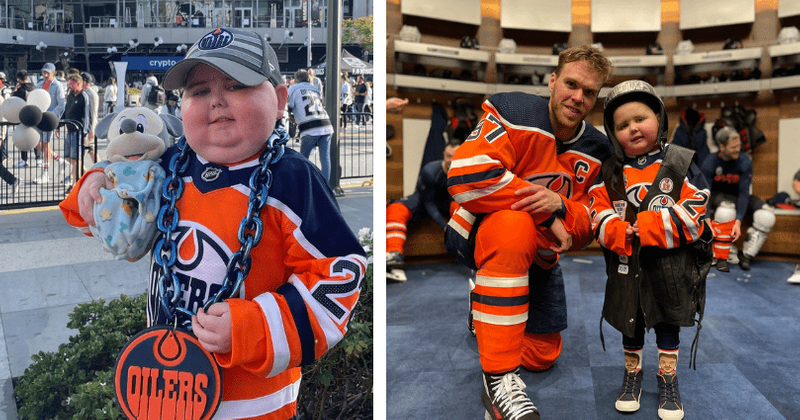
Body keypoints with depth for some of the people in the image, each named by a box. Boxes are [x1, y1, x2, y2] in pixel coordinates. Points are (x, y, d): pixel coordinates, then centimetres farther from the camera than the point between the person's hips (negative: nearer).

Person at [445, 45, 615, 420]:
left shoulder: (596, 151, -1)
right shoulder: (513, 112, -18)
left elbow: (585, 230, -3)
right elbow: (467, 176, -33)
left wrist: (559, 206, -27)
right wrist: (545, 212, -26)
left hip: (539, 252, 6)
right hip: (480, 233, -6)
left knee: (542, 356, 10)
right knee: (514, 223, -43)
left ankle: (490, 298, 40)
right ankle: (498, 376, -37)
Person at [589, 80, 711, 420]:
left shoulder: (681, 164, -6)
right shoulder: (610, 172, 0)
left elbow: (693, 216, -13)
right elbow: (600, 216, -4)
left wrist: (644, 228, -22)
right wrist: (623, 236, -24)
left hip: (671, 266, -1)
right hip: (626, 266, 2)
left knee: (667, 325, 13)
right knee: (630, 325, 15)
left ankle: (668, 380, 31)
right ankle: (632, 374, 35)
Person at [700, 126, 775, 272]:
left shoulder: (745, 162, -14)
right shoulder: (710, 163, -18)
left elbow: (744, 193, -18)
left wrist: (738, 221, -30)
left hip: (738, 198, 3)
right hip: (717, 197, -3)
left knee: (767, 216, -21)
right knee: (726, 211, -38)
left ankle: (747, 256, -6)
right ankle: (721, 258, -25)